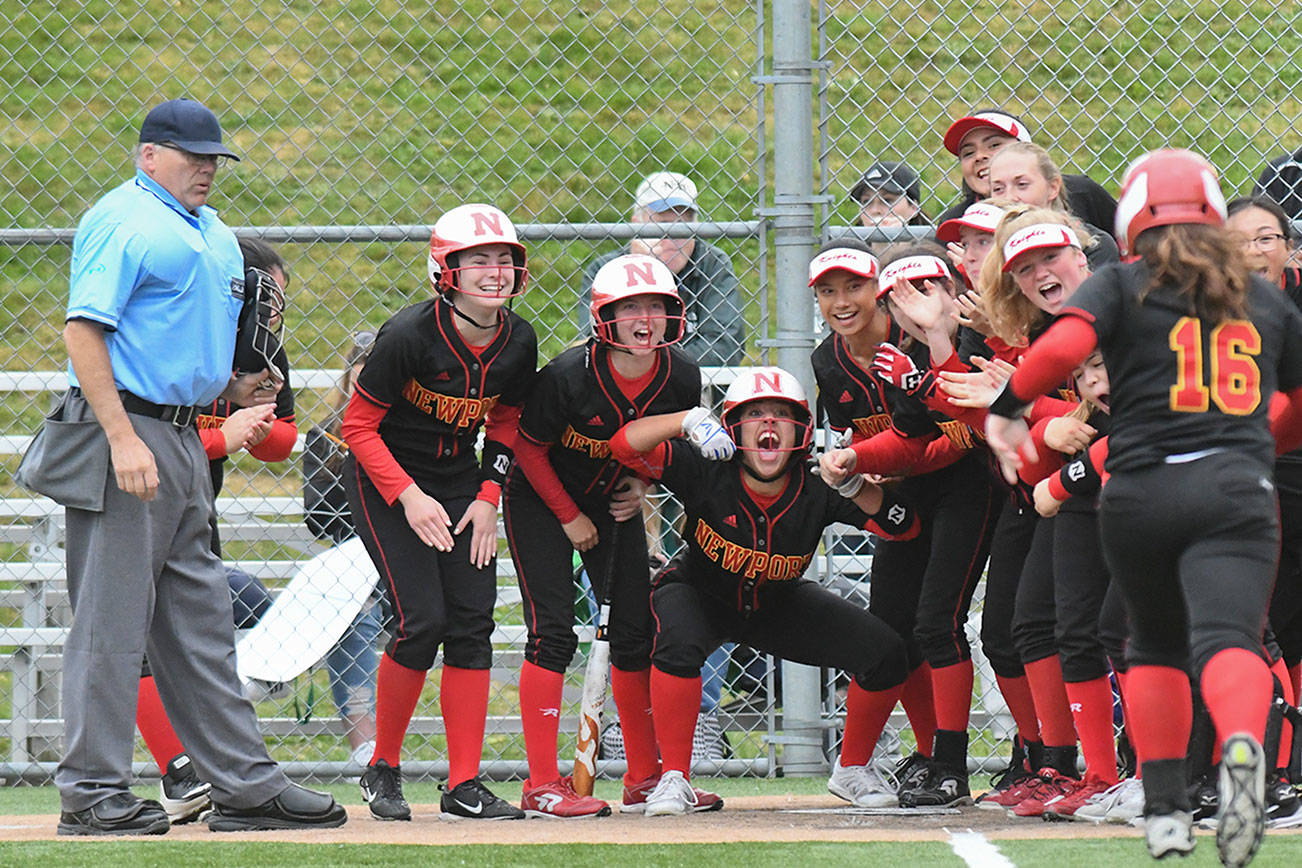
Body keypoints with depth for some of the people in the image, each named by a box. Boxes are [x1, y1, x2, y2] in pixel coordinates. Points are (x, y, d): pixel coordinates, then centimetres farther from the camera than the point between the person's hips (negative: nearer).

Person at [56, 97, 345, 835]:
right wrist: (123, 439, -24)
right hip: (126, 424, -9)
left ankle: (246, 785, 14)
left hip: (186, 438, 9)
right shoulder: (122, 220, -9)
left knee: (202, 621, 11)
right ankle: (93, 792, -4)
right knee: (112, 617, -7)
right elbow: (84, 331, -17)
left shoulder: (217, 236, 20)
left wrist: (237, 390, 11)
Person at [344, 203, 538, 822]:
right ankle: (382, 770, 3)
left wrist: (488, 496, -3)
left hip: (460, 482, 5)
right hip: (385, 479, -5)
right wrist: (409, 497, -24)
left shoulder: (518, 342, -9)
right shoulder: (410, 335, -25)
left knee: (473, 620, -5)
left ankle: (464, 784, 0)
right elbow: (358, 425, -16)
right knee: (422, 619, -16)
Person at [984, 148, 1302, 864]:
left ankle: (1165, 809, 17)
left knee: (1156, 647, 20)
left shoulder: (1121, 286, 7)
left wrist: (1005, 408, 3)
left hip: (1140, 491, 0)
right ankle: (1241, 746, -48)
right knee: (1227, 639, -17)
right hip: (1238, 492, 0)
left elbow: (1061, 347, -11)